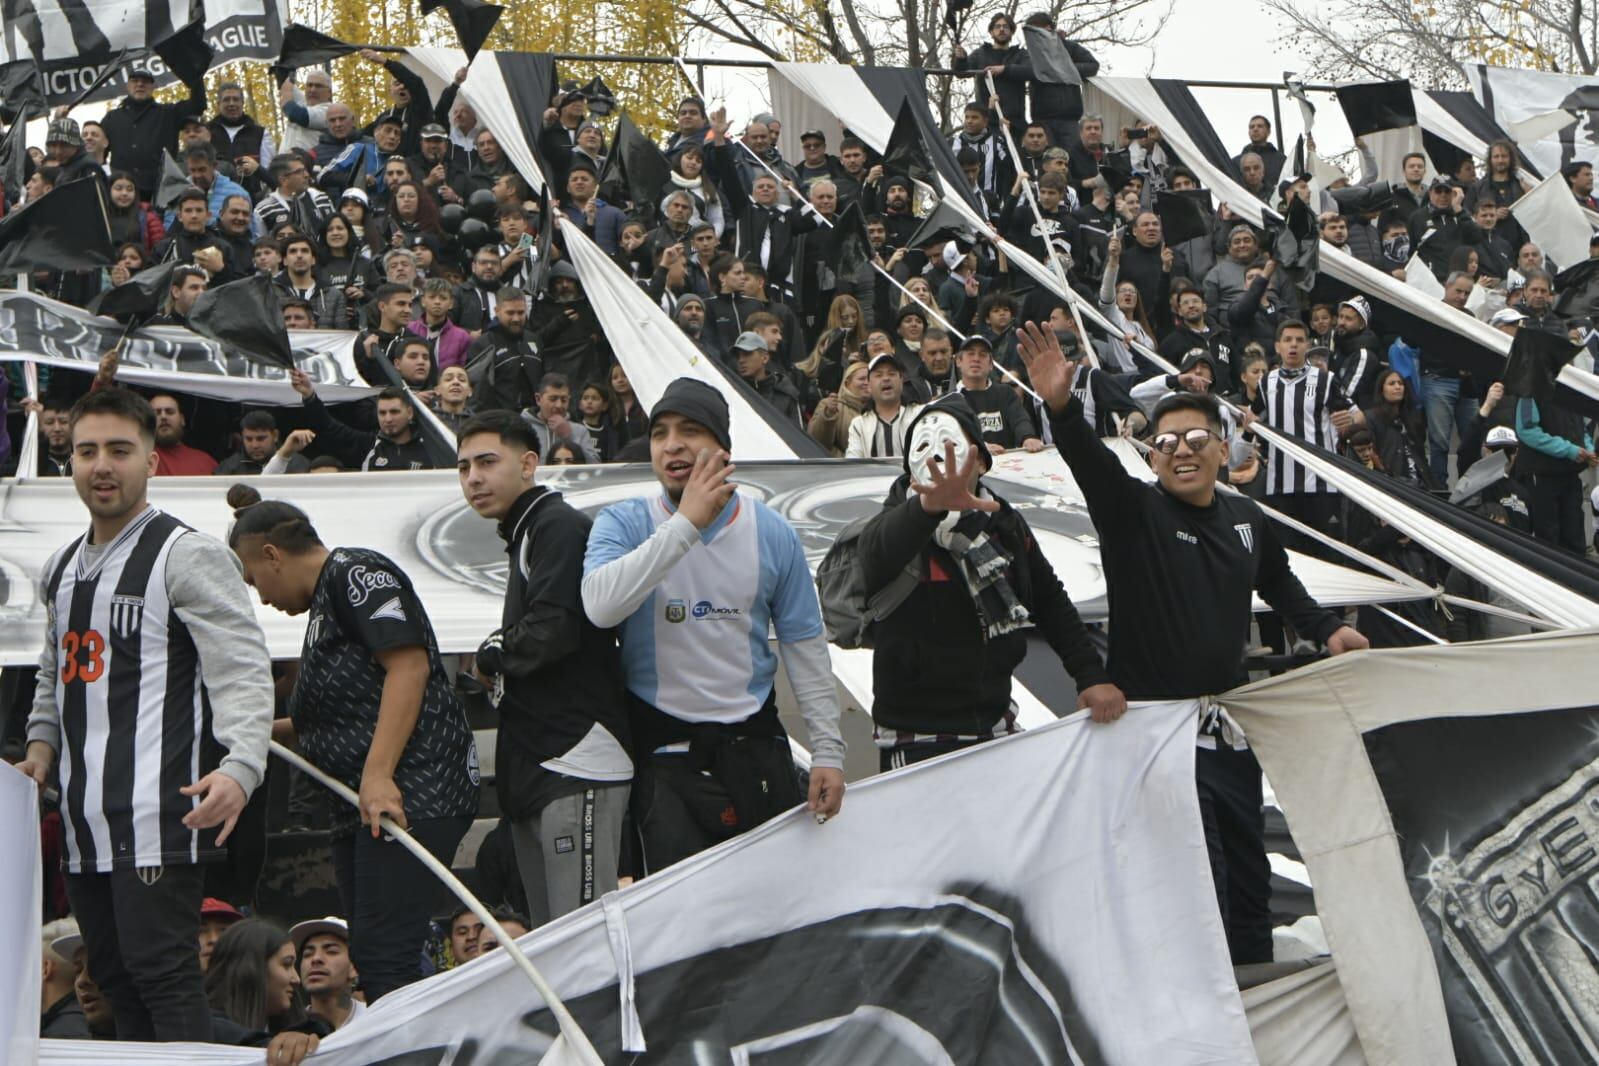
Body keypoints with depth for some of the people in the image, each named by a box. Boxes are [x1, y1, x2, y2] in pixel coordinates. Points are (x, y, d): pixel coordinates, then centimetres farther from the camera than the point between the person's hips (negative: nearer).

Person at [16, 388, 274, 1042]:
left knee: (160, 971, -12)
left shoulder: (188, 556, -5)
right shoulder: (60, 570, 19)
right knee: (114, 980, 11)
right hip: (84, 819, 8)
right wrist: (41, 746, 12)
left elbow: (244, 672, -14)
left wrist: (240, 767, -29)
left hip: (159, 816, -8)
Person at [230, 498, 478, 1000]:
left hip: (409, 795, -11)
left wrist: (378, 774, -25)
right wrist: (270, 731, 27)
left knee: (385, 957, -16)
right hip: (362, 808, 11)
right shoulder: (327, 601, 26)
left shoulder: (356, 573, -5)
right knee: (368, 958, 7)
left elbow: (409, 664, -19)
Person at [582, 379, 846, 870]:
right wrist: (686, 524, -25)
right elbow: (601, 607, -25)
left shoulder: (771, 533, 1)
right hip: (664, 753, -2)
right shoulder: (622, 524, -5)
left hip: (756, 746, 2)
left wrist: (828, 750, 1)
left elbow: (804, 646, 6)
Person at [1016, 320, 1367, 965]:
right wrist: (1062, 409, -46)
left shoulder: (1246, 520, 8)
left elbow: (1279, 584, 28)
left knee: (1248, 872, 14)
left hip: (1230, 727, 6)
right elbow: (1092, 464, -29)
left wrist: (1325, 629, 17)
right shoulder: (1134, 513, -8)